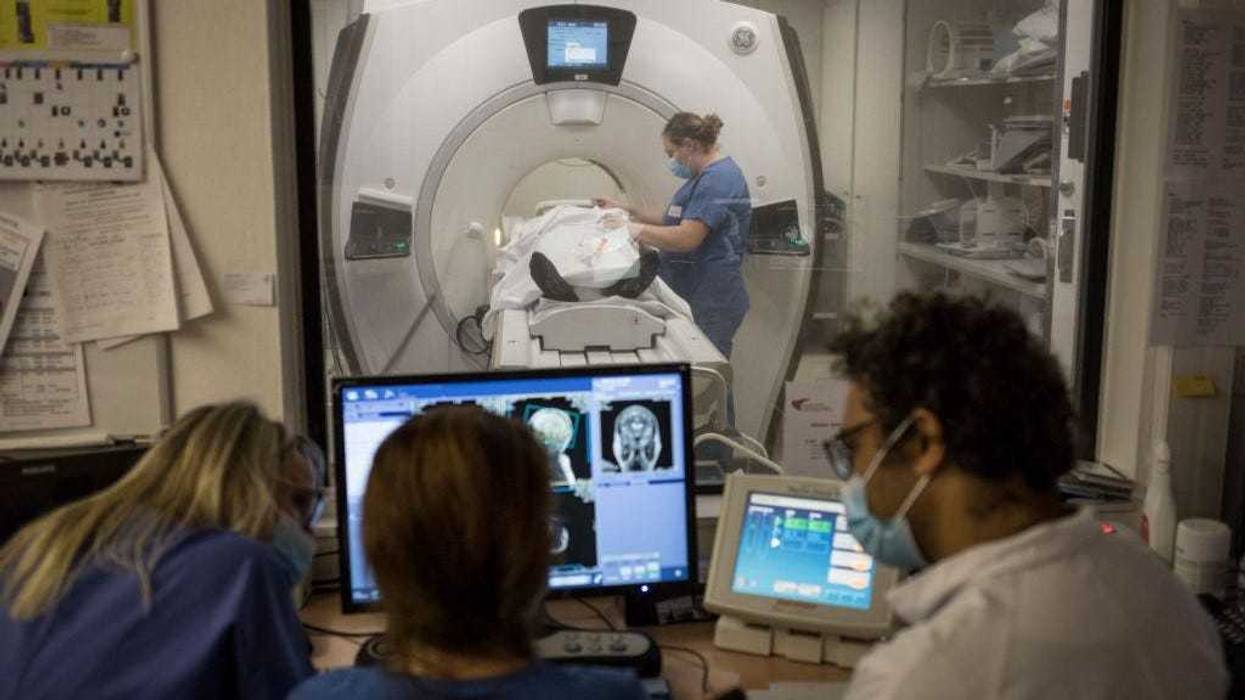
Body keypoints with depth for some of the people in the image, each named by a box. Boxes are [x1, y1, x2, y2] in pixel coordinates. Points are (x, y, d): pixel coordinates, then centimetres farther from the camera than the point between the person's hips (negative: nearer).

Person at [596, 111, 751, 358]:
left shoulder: (719, 178, -16)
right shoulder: (709, 176, 17)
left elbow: (686, 238, -24)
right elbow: (676, 221, 22)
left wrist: (636, 230, -15)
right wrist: (629, 211, 15)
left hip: (710, 304, -10)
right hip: (693, 296, 10)